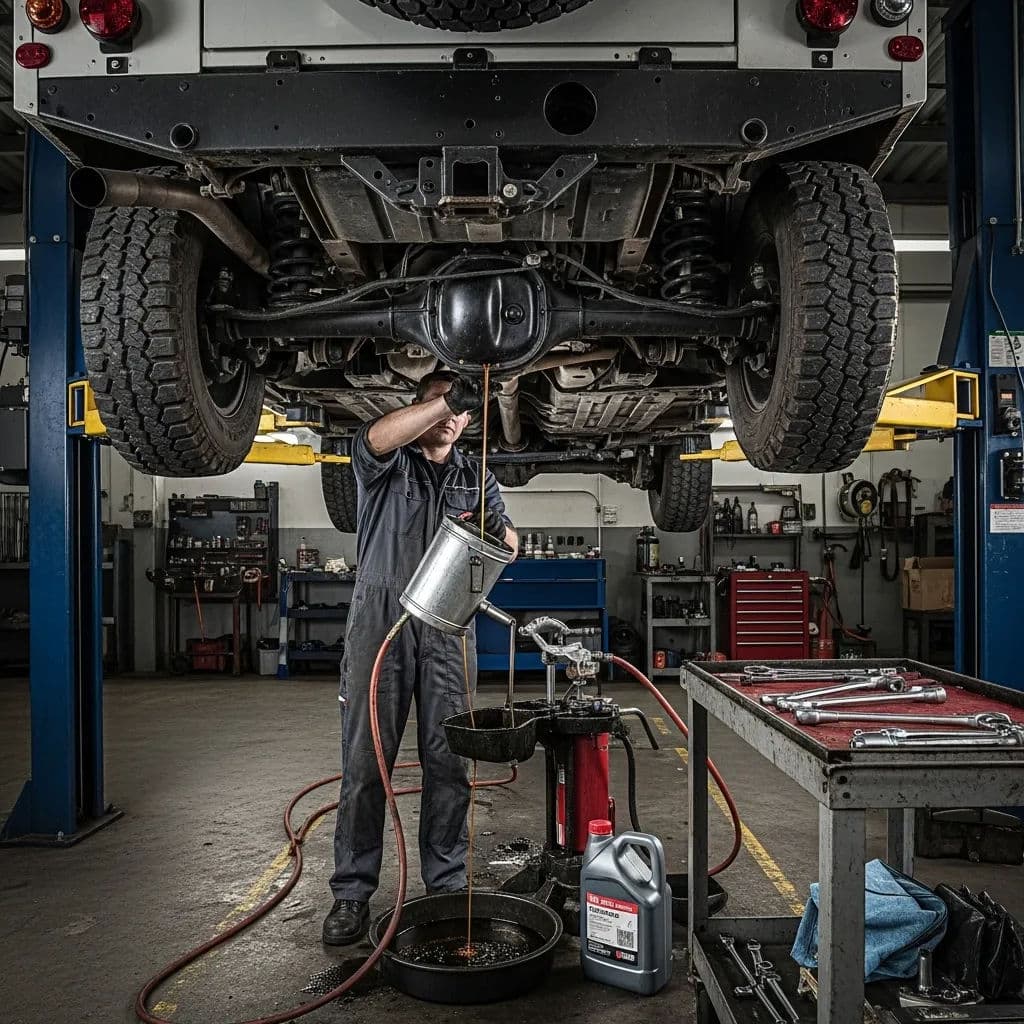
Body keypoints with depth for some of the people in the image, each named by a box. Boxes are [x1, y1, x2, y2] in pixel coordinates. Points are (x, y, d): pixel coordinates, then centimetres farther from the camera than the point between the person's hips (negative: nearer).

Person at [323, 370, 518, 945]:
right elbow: (376, 439, -16)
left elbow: (507, 536, 8)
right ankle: (353, 892, 8)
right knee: (366, 760, -1)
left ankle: (448, 884, 16)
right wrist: (444, 397, -21)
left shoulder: (477, 477, 19)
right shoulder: (388, 464, 8)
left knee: (449, 761, 4)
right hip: (381, 616, -2)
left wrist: (492, 533, -16)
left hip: (448, 623, 3)